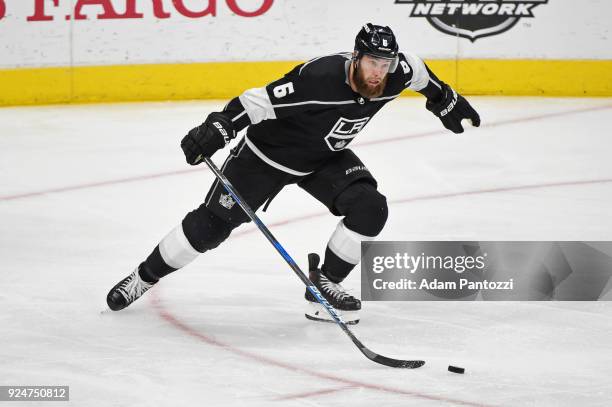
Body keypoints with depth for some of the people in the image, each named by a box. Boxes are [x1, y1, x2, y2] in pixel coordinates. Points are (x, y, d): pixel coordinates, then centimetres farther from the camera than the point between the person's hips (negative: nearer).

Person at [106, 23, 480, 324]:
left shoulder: (395, 75, -18)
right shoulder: (320, 78, -38)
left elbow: (416, 69, 6)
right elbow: (262, 100, -37)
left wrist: (444, 99, 18)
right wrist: (218, 128, -45)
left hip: (325, 159, 6)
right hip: (270, 151, -5)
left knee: (369, 210, -17)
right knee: (212, 223, -4)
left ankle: (323, 285, -1)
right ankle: (145, 276, 16)